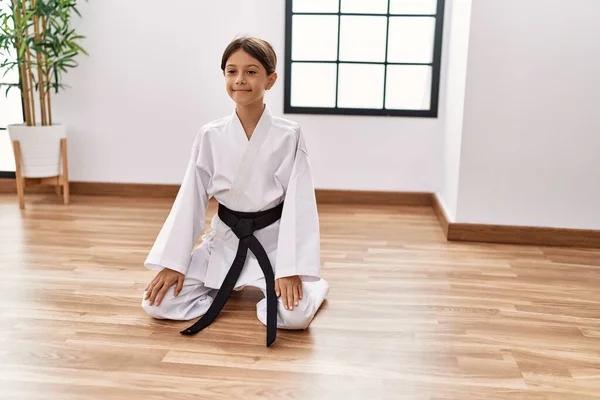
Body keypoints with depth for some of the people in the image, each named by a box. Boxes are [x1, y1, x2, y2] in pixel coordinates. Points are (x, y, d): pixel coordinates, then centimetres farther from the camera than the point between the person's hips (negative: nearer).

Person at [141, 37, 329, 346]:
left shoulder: (289, 136, -12)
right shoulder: (210, 136, -6)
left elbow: (298, 203, -13)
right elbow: (190, 199, -3)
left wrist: (292, 271, -19)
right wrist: (173, 263, -5)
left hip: (272, 242, -2)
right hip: (224, 240, 3)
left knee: (294, 315, -26)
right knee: (157, 305, -7)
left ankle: (313, 285, 10)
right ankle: (228, 290, 18)